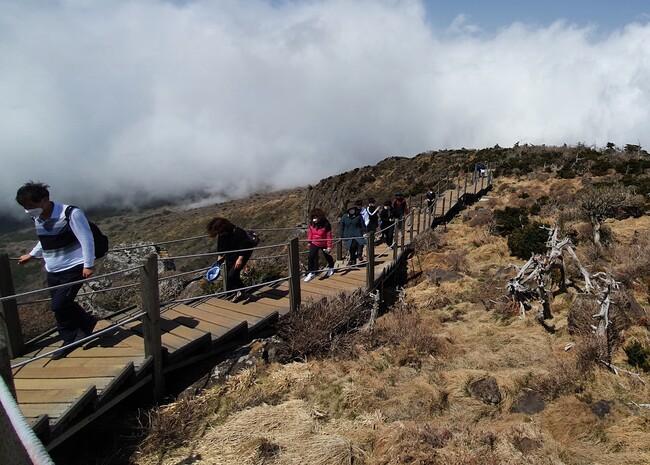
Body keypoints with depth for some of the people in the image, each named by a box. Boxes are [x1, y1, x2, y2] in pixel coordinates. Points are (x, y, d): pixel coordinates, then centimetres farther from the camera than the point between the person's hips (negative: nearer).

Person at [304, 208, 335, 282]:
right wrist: (309, 242, 9)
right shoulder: (311, 223, -12)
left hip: (324, 244, -3)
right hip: (314, 243, 3)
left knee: (327, 256, 19)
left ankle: (331, 268, 48)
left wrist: (329, 246, -16)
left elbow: (329, 236, -19)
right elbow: (310, 233, 3)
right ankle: (311, 273, 4)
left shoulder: (326, 224, -26)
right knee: (311, 257, -9)